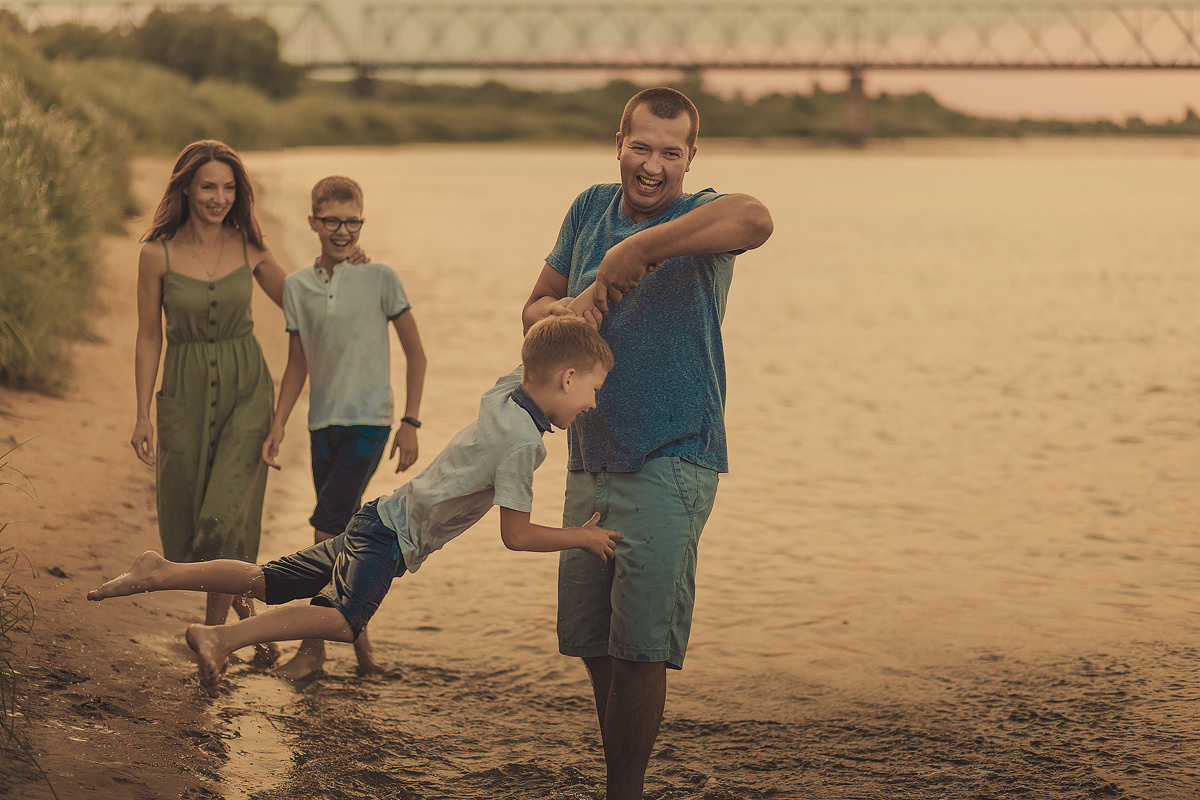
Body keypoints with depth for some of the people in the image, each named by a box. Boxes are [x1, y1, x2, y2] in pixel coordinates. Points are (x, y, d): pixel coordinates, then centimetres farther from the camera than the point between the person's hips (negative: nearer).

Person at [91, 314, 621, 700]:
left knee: (262, 583, 10)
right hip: (393, 538, -9)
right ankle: (220, 639, -35)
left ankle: (162, 572, 11)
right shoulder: (522, 440, -19)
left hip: (378, 521, 9)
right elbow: (517, 535, -18)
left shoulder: (506, 390, 6)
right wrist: (582, 536, -9)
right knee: (343, 619, -28)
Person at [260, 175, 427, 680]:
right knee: (343, 540, 8)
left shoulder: (380, 278, -5)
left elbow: (415, 354, 0)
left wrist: (410, 423, -5)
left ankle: (313, 647, 0)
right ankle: (359, 640, 20)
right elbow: (297, 364, 13)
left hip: (368, 422, -4)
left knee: (327, 533, -11)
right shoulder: (297, 286, 5)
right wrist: (277, 426, 6)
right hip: (323, 425, 4)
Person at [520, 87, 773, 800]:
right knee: (591, 641, 14)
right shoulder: (591, 209, 8)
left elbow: (755, 219, -36)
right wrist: (556, 312, -8)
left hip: (670, 466, -6)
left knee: (639, 647, -5)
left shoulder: (698, 218, -11)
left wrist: (635, 249, -32)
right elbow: (536, 304, 17)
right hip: (590, 461, 7)